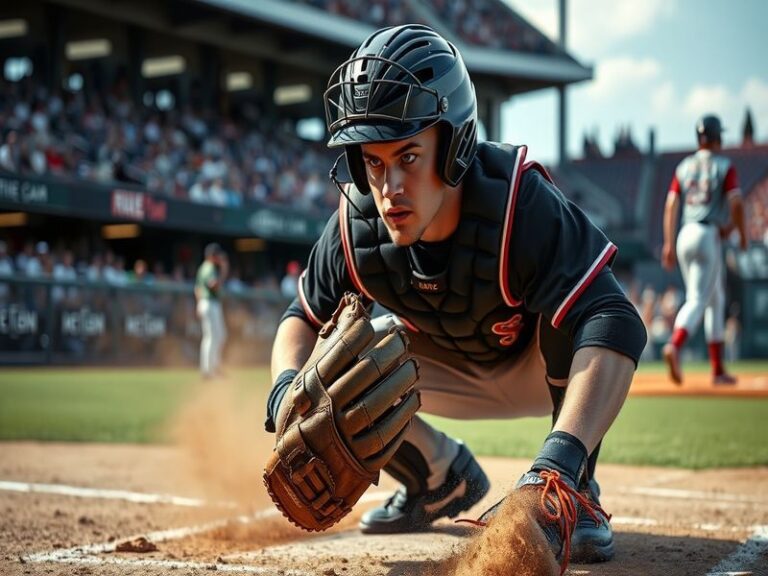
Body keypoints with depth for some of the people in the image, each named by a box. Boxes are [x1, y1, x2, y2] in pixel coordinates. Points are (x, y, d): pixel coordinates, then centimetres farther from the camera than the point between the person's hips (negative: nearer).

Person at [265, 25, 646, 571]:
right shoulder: (356, 227, -25)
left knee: (573, 304, -36)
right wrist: (289, 387, -34)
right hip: (459, 375, 5)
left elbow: (614, 326, -51)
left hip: (549, 368, -5)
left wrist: (560, 461, -65)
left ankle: (576, 493, -17)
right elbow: (304, 318, -9)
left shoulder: (519, 203, -39)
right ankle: (443, 477, 12)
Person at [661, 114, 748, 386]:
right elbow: (736, 203, -11)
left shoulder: (684, 166, 14)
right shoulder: (724, 166, 0)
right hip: (709, 235, -6)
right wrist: (742, 234, 2)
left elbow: (671, 204, 7)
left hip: (684, 236, 6)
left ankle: (718, 370, 17)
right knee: (698, 300, -11)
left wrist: (669, 243, 5)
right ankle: (674, 346, -37)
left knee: (715, 300, 15)